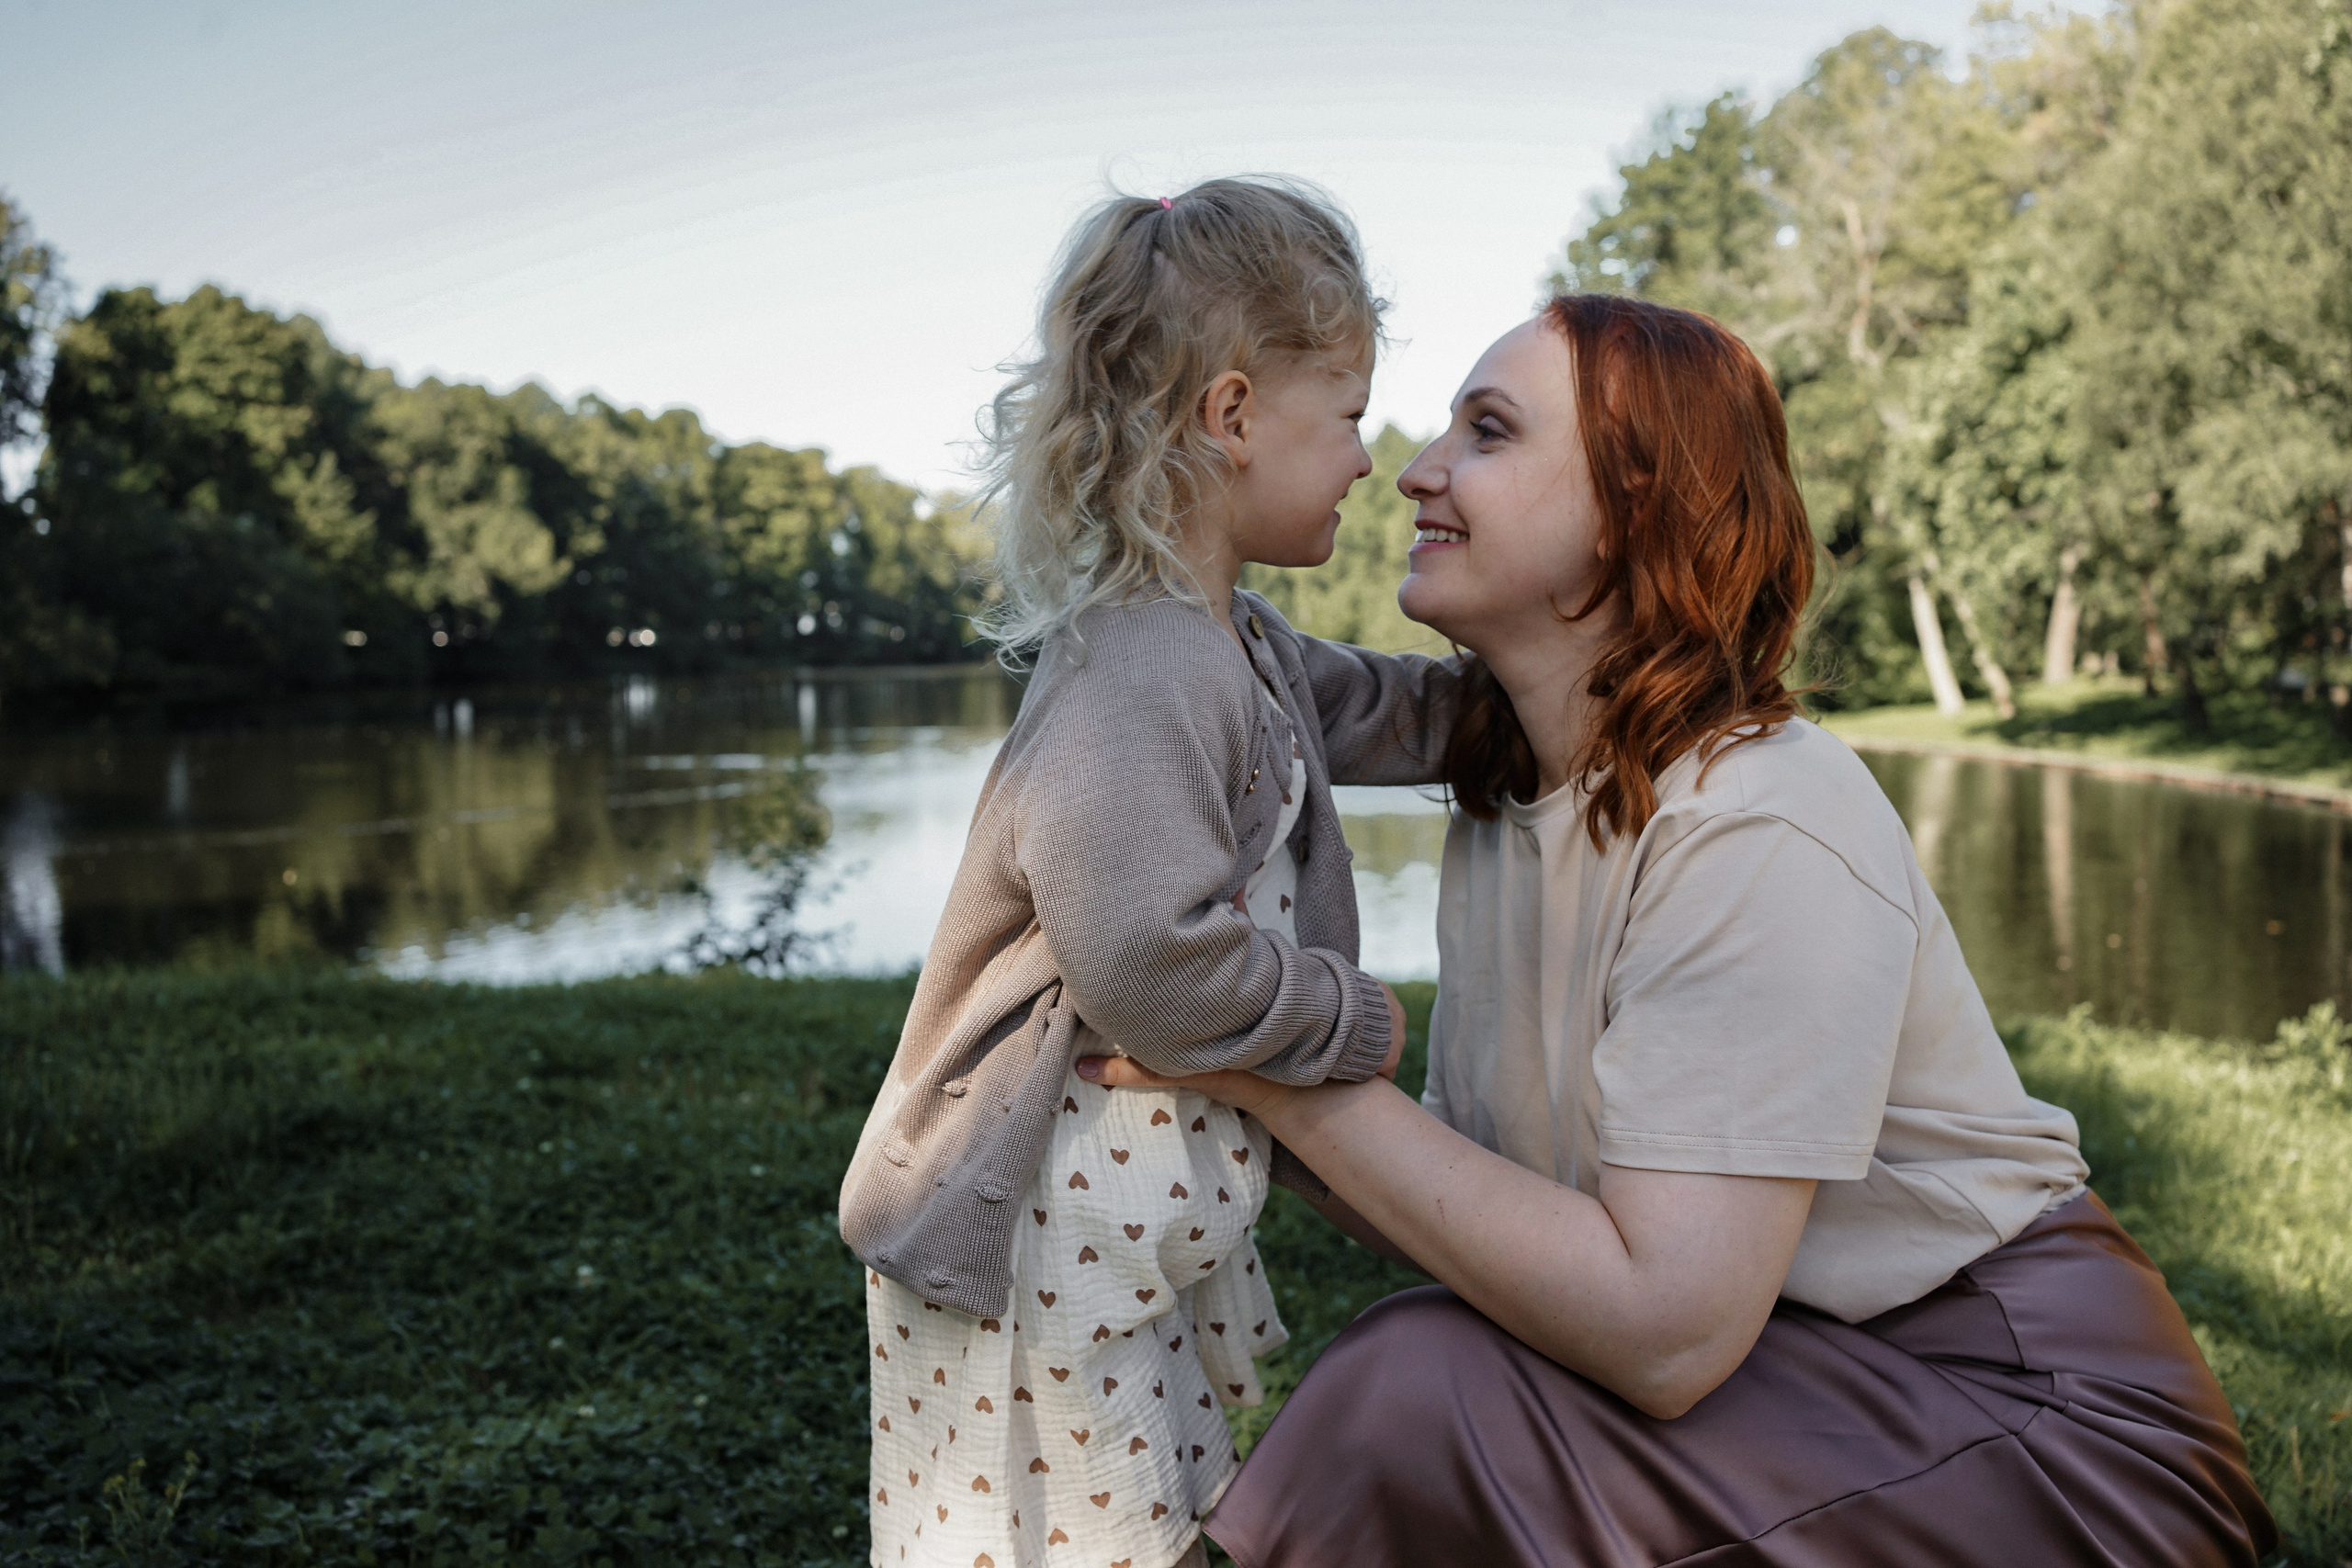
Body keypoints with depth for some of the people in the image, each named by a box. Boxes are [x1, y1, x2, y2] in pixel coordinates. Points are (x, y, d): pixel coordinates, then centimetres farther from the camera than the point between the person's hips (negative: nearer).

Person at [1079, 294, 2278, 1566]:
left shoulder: (1758, 829, -23)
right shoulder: (1506, 803, 2)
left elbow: (1664, 1333, -29)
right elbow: (1478, 1209, 2)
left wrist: (1287, 1074, -26)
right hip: (1803, 1357, 7)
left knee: (1423, 1403, -22)